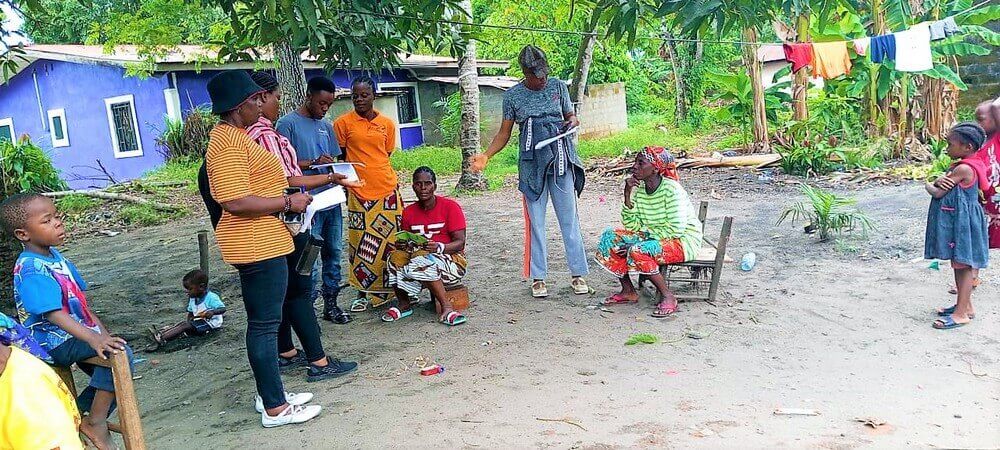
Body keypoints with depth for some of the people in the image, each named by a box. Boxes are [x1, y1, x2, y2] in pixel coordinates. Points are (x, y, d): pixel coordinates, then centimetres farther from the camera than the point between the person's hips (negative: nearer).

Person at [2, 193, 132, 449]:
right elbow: (54, 314, -34)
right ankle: (96, 422, -17)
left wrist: (103, 332, 9)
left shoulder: (54, 255, 6)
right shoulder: (32, 271, -23)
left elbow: (79, 301, 13)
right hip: (54, 343, -10)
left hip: (75, 337, 10)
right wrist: (93, 338, -46)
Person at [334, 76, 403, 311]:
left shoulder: (387, 123, 7)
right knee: (361, 242, 3)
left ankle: (393, 288, 18)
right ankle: (363, 294, 14)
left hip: (387, 188, 2)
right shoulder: (343, 123, 0)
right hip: (359, 192, -2)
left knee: (392, 239, 5)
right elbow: (340, 158, 4)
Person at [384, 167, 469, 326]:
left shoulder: (450, 206, -6)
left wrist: (439, 247, -30)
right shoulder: (408, 212, 8)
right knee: (395, 258, -24)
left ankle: (446, 307, -22)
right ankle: (403, 305, -7)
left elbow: (460, 242, -11)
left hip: (451, 260, -4)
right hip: (420, 257, 4)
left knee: (424, 264, -35)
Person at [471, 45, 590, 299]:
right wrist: (486, 156, -7)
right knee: (535, 220, 3)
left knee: (569, 218, 3)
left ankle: (578, 274, 11)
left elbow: (570, 115, 17)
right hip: (532, 163, -1)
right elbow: (504, 133, 7)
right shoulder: (513, 96, 2)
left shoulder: (558, 87, 5)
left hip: (561, 160, 1)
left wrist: (573, 121, -7)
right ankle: (538, 277, 11)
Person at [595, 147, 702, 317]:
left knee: (638, 251, -33)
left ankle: (668, 297, -14)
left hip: (684, 240, -8)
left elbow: (675, 230, -25)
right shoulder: (639, 189, -1)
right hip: (653, 237, 8)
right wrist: (628, 194, -15)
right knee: (610, 238, -6)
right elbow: (632, 225, -3)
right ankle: (628, 291, 3)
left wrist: (639, 240, -25)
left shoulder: (671, 189, -21)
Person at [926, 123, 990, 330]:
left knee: (963, 265, -4)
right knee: (959, 264, 17)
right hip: (957, 221, 10)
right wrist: (939, 181, -12)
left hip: (963, 222, -10)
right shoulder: (960, 166, 12)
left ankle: (961, 314, 1)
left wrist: (931, 186, 3)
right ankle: (965, 305, 28)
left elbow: (938, 193, -19)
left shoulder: (963, 168, -20)